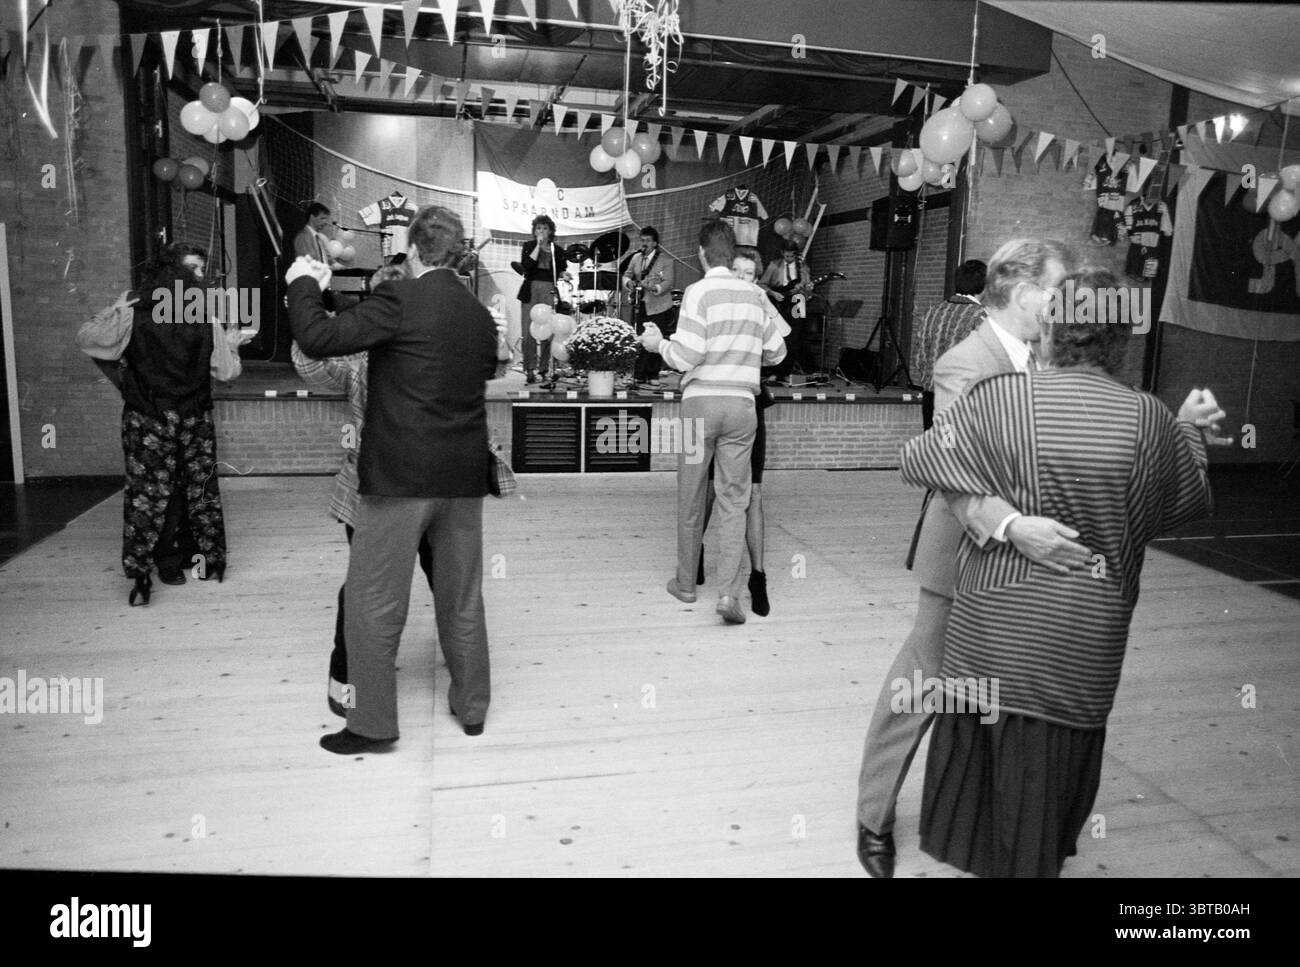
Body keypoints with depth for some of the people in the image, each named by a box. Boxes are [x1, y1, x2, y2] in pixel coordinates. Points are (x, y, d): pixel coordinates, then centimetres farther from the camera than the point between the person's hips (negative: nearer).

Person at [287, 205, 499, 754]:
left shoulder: (398, 301, -12)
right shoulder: (481, 317, 6)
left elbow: (318, 339, -16)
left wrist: (303, 284, 3)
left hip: (400, 479, -6)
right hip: (464, 479, 6)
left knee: (372, 603, 7)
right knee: (462, 599, 17)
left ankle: (372, 724, 15)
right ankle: (471, 707, 30)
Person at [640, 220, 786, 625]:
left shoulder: (699, 292, -6)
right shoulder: (756, 295, 7)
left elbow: (686, 355, -14)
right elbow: (776, 353, 12)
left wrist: (657, 342, 5)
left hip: (701, 400, -3)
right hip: (741, 402, 3)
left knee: (691, 498, 10)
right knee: (734, 500, 5)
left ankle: (686, 583, 23)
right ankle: (729, 592, -4)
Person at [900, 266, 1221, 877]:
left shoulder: (1001, 398, -13)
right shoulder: (1149, 418, -8)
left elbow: (915, 461, -6)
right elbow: (1189, 501, 8)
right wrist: (1189, 429, 24)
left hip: (996, 618, 0)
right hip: (1086, 633, 1)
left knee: (976, 743, 18)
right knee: (1049, 762, 17)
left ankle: (968, 851, 35)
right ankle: (1028, 862, 33)